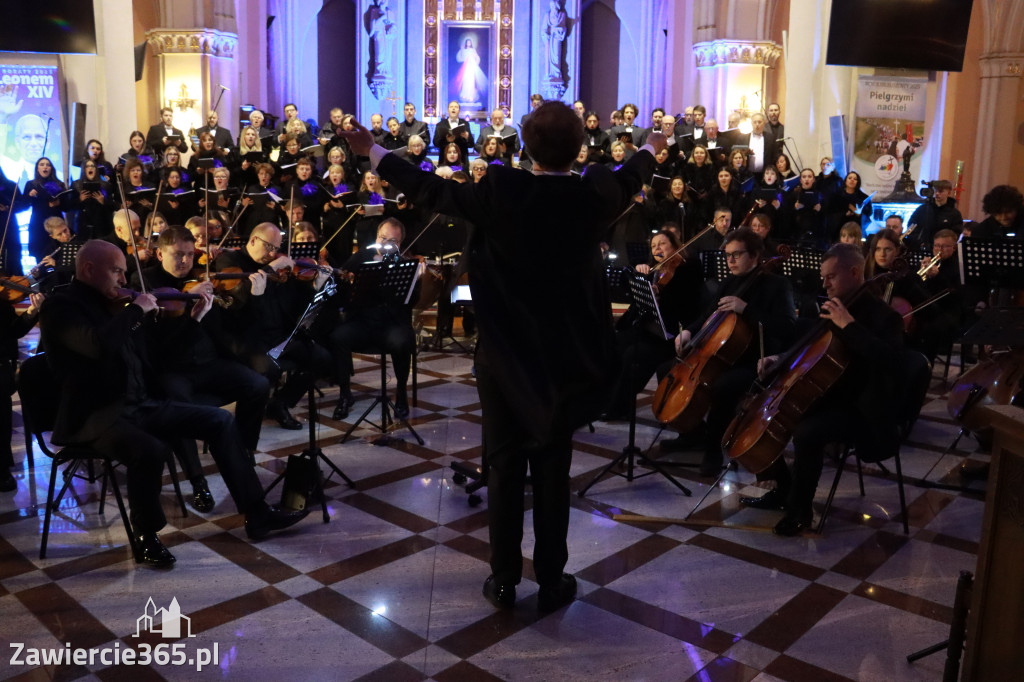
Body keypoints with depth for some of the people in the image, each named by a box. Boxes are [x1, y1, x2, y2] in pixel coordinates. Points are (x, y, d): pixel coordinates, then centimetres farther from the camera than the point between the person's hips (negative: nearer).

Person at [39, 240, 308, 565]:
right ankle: (146, 538, -9)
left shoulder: (111, 304, 13)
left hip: (141, 403, 8)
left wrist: (193, 319, 13)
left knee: (220, 420, 2)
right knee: (152, 450, -36)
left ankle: (256, 513, 5)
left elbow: (151, 357, 19)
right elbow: (99, 345, -31)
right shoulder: (60, 306, -9)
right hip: (94, 415, -8)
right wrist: (135, 310, -17)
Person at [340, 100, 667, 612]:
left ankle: (504, 579, 19)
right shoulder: (593, 195, -7)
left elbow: (430, 192, -5)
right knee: (552, 467, 10)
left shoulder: (499, 192, -14)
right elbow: (627, 181, 14)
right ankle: (551, 580, 20)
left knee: (504, 464, 9)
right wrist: (650, 149, 37)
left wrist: (373, 152, 8)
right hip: (563, 356, 1)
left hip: (504, 352, -1)